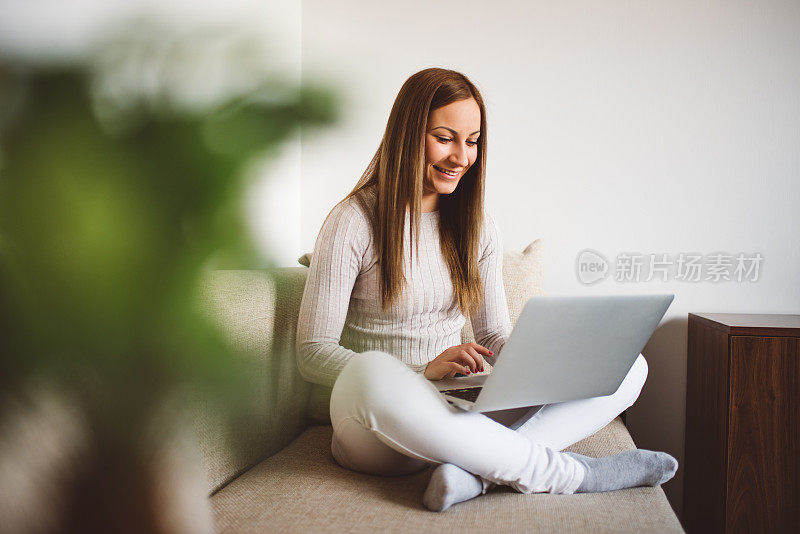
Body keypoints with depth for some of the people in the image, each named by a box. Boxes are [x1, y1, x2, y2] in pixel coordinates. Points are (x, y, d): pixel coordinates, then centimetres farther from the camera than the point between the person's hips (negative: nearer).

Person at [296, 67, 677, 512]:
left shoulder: (479, 228, 10)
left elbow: (496, 335, 11)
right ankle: (568, 472, -26)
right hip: (378, 429, -5)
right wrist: (424, 370, -27)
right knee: (371, 372, -42)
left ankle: (477, 469, -31)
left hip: (460, 415, 5)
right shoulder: (354, 222, -7)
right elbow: (312, 352, -12)